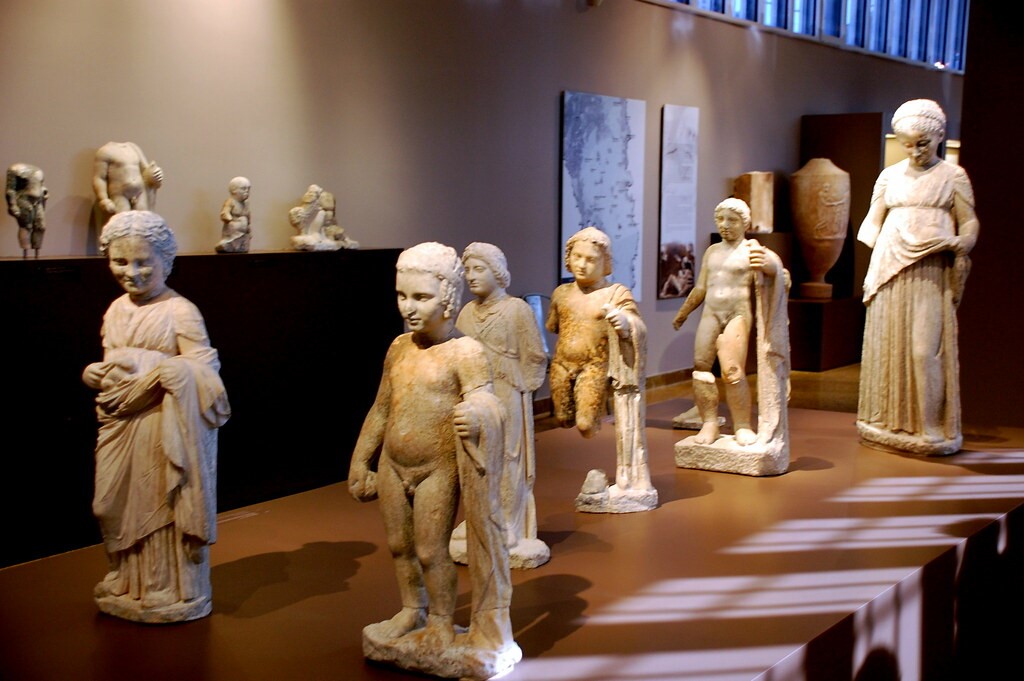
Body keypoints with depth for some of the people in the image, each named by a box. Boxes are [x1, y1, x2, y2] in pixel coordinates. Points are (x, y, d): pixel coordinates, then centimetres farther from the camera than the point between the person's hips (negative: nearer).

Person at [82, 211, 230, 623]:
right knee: (121, 508, 16)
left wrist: (147, 368, -27)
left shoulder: (180, 312, -13)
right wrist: (95, 374, -5)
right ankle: (127, 585, 34)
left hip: (163, 430, -7)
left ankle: (174, 592, 20)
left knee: (163, 509, 4)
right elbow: (109, 365, 17)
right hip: (120, 427, 7)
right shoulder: (116, 311, 9)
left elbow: (202, 371, -20)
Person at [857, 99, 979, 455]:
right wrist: (872, 269, 4)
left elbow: (969, 223, 4)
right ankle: (889, 422, 14)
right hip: (890, 272, 4)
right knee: (887, 346, 4)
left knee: (926, 349, -9)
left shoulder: (953, 176, 6)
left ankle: (930, 427, -1)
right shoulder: (889, 176, 15)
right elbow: (873, 221, 16)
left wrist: (959, 245, -15)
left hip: (931, 275, -3)